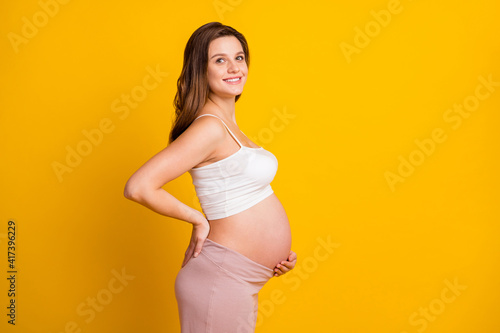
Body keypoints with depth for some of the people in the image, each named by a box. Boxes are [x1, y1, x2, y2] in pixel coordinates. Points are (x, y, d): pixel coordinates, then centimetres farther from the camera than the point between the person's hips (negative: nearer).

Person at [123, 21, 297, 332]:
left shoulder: (228, 124, 10)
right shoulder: (209, 128, -18)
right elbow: (139, 187, -26)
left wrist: (278, 249, 6)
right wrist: (198, 219, -14)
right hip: (220, 282, -9)